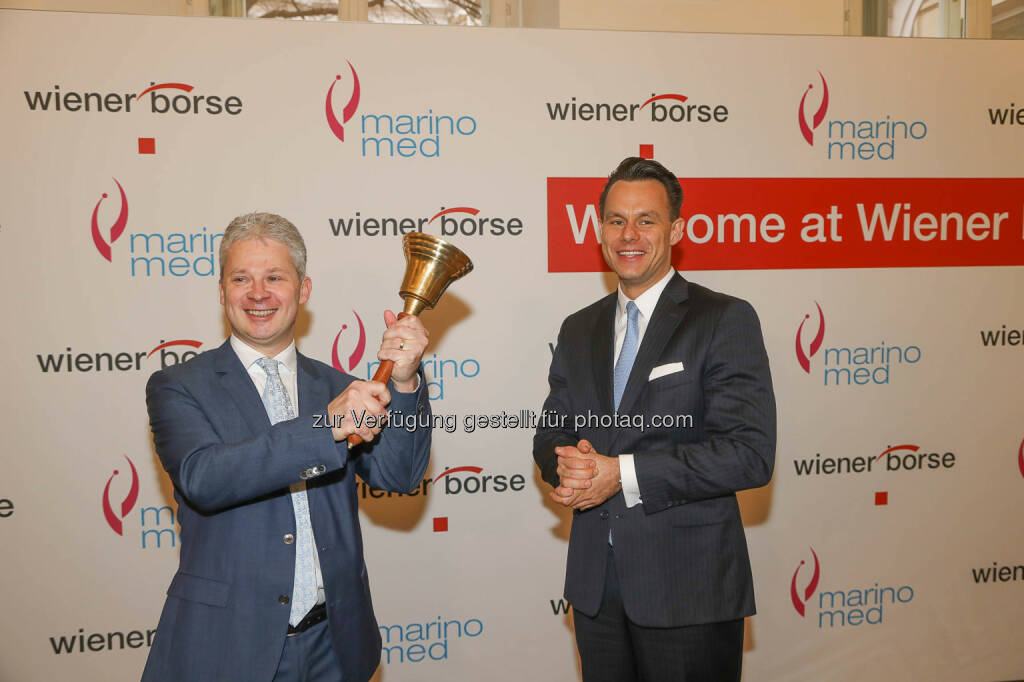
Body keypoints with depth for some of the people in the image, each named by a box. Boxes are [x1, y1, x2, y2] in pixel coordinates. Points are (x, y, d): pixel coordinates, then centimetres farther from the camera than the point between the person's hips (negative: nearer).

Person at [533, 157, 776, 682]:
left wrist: (624, 473, -21)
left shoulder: (726, 320, -8)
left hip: (688, 586, -4)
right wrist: (566, 464, -12)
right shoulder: (579, 330, 10)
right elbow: (550, 434, 12)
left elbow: (750, 453, -17)